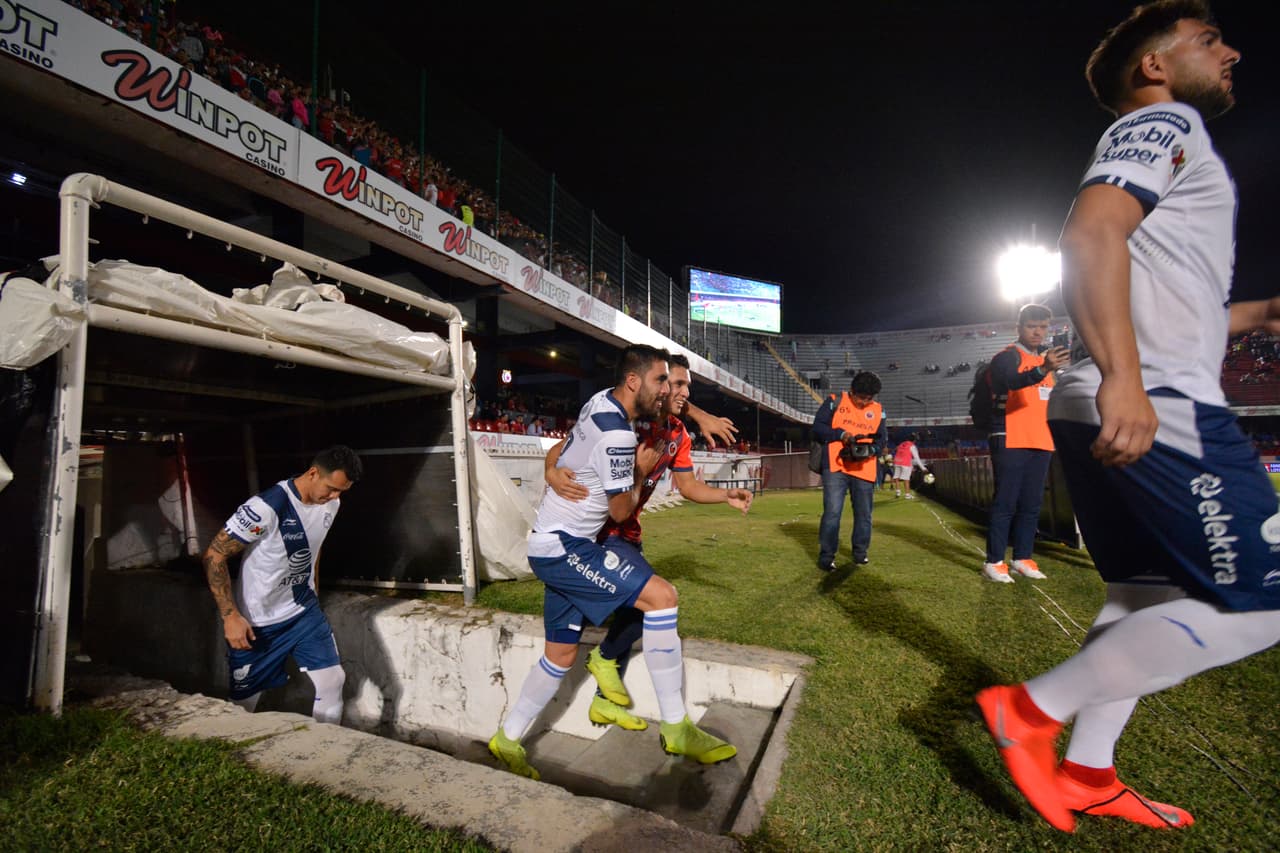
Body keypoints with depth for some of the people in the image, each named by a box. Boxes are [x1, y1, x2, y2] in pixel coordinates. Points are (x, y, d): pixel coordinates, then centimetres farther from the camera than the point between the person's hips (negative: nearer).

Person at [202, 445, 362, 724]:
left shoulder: (330, 503, -6)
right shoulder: (267, 507, -28)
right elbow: (214, 556, -20)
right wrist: (231, 616, -23)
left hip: (305, 611, 5)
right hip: (257, 623, -5)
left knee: (332, 680, 2)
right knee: (243, 704, 11)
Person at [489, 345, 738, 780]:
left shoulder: (603, 400, 6)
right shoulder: (616, 435, -22)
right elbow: (620, 510, -12)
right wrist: (642, 471, 3)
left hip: (560, 546, 10)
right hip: (562, 548, -10)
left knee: (562, 653, 15)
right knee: (661, 595, -17)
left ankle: (507, 740, 32)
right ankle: (676, 729, -7)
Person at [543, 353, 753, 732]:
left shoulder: (678, 435, 0)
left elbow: (688, 485, 7)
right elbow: (560, 448, -23)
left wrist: (726, 496, -9)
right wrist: (551, 473, -45)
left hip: (627, 532, 8)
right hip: (593, 529, -8)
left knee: (633, 608, 13)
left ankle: (605, 702, 32)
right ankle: (605, 657, 13)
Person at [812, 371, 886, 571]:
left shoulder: (878, 410, 11)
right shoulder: (835, 402, 0)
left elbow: (882, 438, 12)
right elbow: (818, 427, -3)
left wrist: (871, 449, -9)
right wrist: (841, 434, -17)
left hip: (864, 470, 4)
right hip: (835, 467, -4)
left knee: (864, 513, 12)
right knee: (832, 512, -8)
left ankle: (860, 553, 29)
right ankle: (826, 556, 2)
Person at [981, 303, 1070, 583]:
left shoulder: (1046, 357, 19)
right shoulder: (1007, 356, -6)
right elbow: (1012, 381, -30)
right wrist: (1043, 369, -47)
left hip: (1041, 443, 8)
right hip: (1011, 442, -7)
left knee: (1031, 505, 9)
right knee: (1005, 503, -7)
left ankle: (1022, 558, 17)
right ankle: (994, 561, -2)